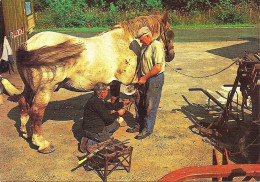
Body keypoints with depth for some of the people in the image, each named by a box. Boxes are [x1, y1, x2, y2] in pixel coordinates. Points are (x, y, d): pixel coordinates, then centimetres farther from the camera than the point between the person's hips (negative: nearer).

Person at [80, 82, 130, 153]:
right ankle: (89, 143, -4)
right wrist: (118, 113, -5)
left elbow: (109, 105, 21)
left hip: (98, 126, 10)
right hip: (92, 130, -10)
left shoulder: (98, 99, 4)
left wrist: (123, 103, 24)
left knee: (116, 125, 15)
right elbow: (107, 117, -21)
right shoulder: (95, 102, -26)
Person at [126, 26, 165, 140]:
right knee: (139, 103, 15)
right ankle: (139, 125, 31)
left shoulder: (157, 46, -18)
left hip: (155, 79, -9)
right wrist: (139, 77, 12)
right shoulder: (144, 46, 11)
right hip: (144, 79, 9)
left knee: (150, 106, 0)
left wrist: (145, 77, -18)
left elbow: (158, 67, -24)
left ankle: (147, 129, 14)